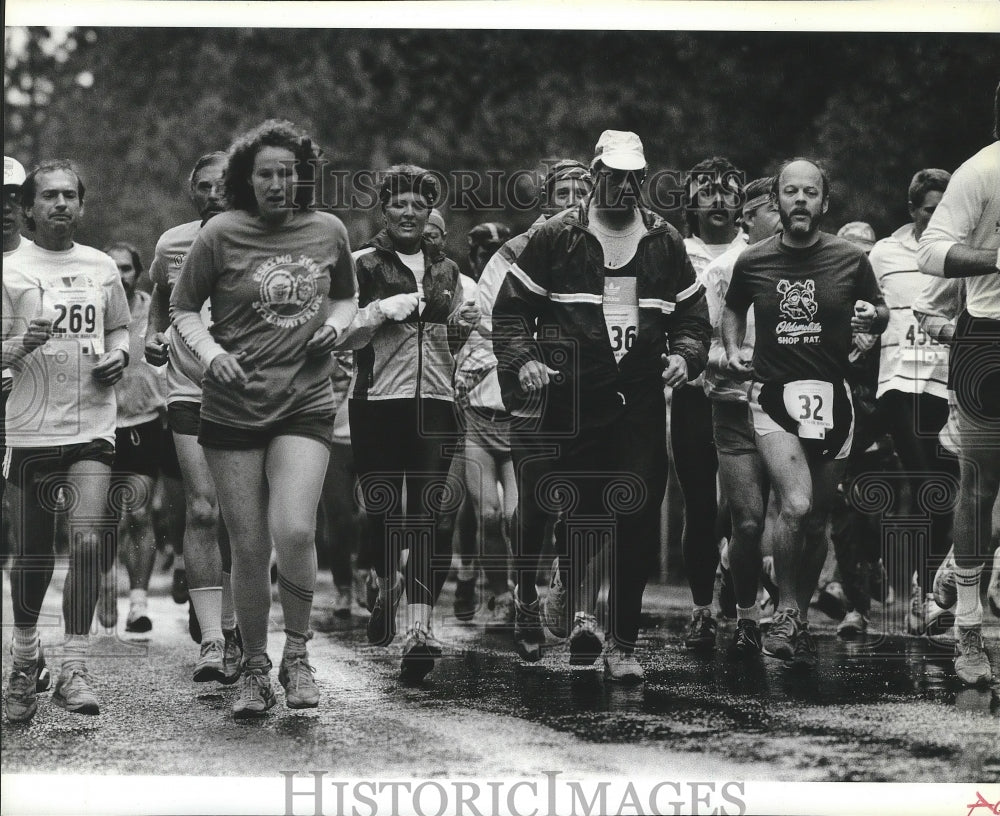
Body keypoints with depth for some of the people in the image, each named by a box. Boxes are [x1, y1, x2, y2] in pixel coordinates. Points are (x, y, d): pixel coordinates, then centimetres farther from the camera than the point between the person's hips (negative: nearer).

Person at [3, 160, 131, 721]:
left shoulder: (102, 266, 10)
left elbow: (121, 328, 23)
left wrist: (119, 355, 2)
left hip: (92, 427, 1)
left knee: (90, 542, -15)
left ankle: (75, 668, -10)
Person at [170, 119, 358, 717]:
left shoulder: (329, 232, 7)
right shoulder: (221, 235, -1)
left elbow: (346, 297, 24)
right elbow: (183, 309, 6)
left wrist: (337, 323, 2)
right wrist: (210, 351, -11)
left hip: (306, 405, 0)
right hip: (233, 409, 0)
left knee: (294, 531, -19)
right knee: (249, 548, 2)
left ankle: (297, 653, 3)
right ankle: (255, 669, 20)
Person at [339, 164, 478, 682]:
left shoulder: (445, 269, 17)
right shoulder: (363, 264, 4)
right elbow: (340, 337, -3)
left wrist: (462, 327, 5)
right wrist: (383, 310, -16)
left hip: (435, 404, 3)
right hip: (377, 401, -2)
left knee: (431, 514, -11)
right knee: (382, 509, 0)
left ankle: (418, 627, -17)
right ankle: (387, 581, 31)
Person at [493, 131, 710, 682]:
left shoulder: (664, 243, 13)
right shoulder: (556, 238, 3)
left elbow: (693, 313, 20)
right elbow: (511, 307, 5)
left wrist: (684, 354, 1)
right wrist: (522, 360, -10)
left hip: (641, 403, 3)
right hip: (569, 401, -3)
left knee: (636, 524, -1)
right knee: (574, 511, -5)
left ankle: (623, 644, 5)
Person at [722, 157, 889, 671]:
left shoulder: (850, 260, 1)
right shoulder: (752, 262, 2)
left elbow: (881, 313, 14)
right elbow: (733, 309, 22)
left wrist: (873, 315, -9)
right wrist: (732, 350, 4)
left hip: (831, 397, 1)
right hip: (773, 396, -1)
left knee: (816, 519, 8)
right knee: (795, 505, -22)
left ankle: (801, 619, 27)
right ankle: (787, 613, -5)